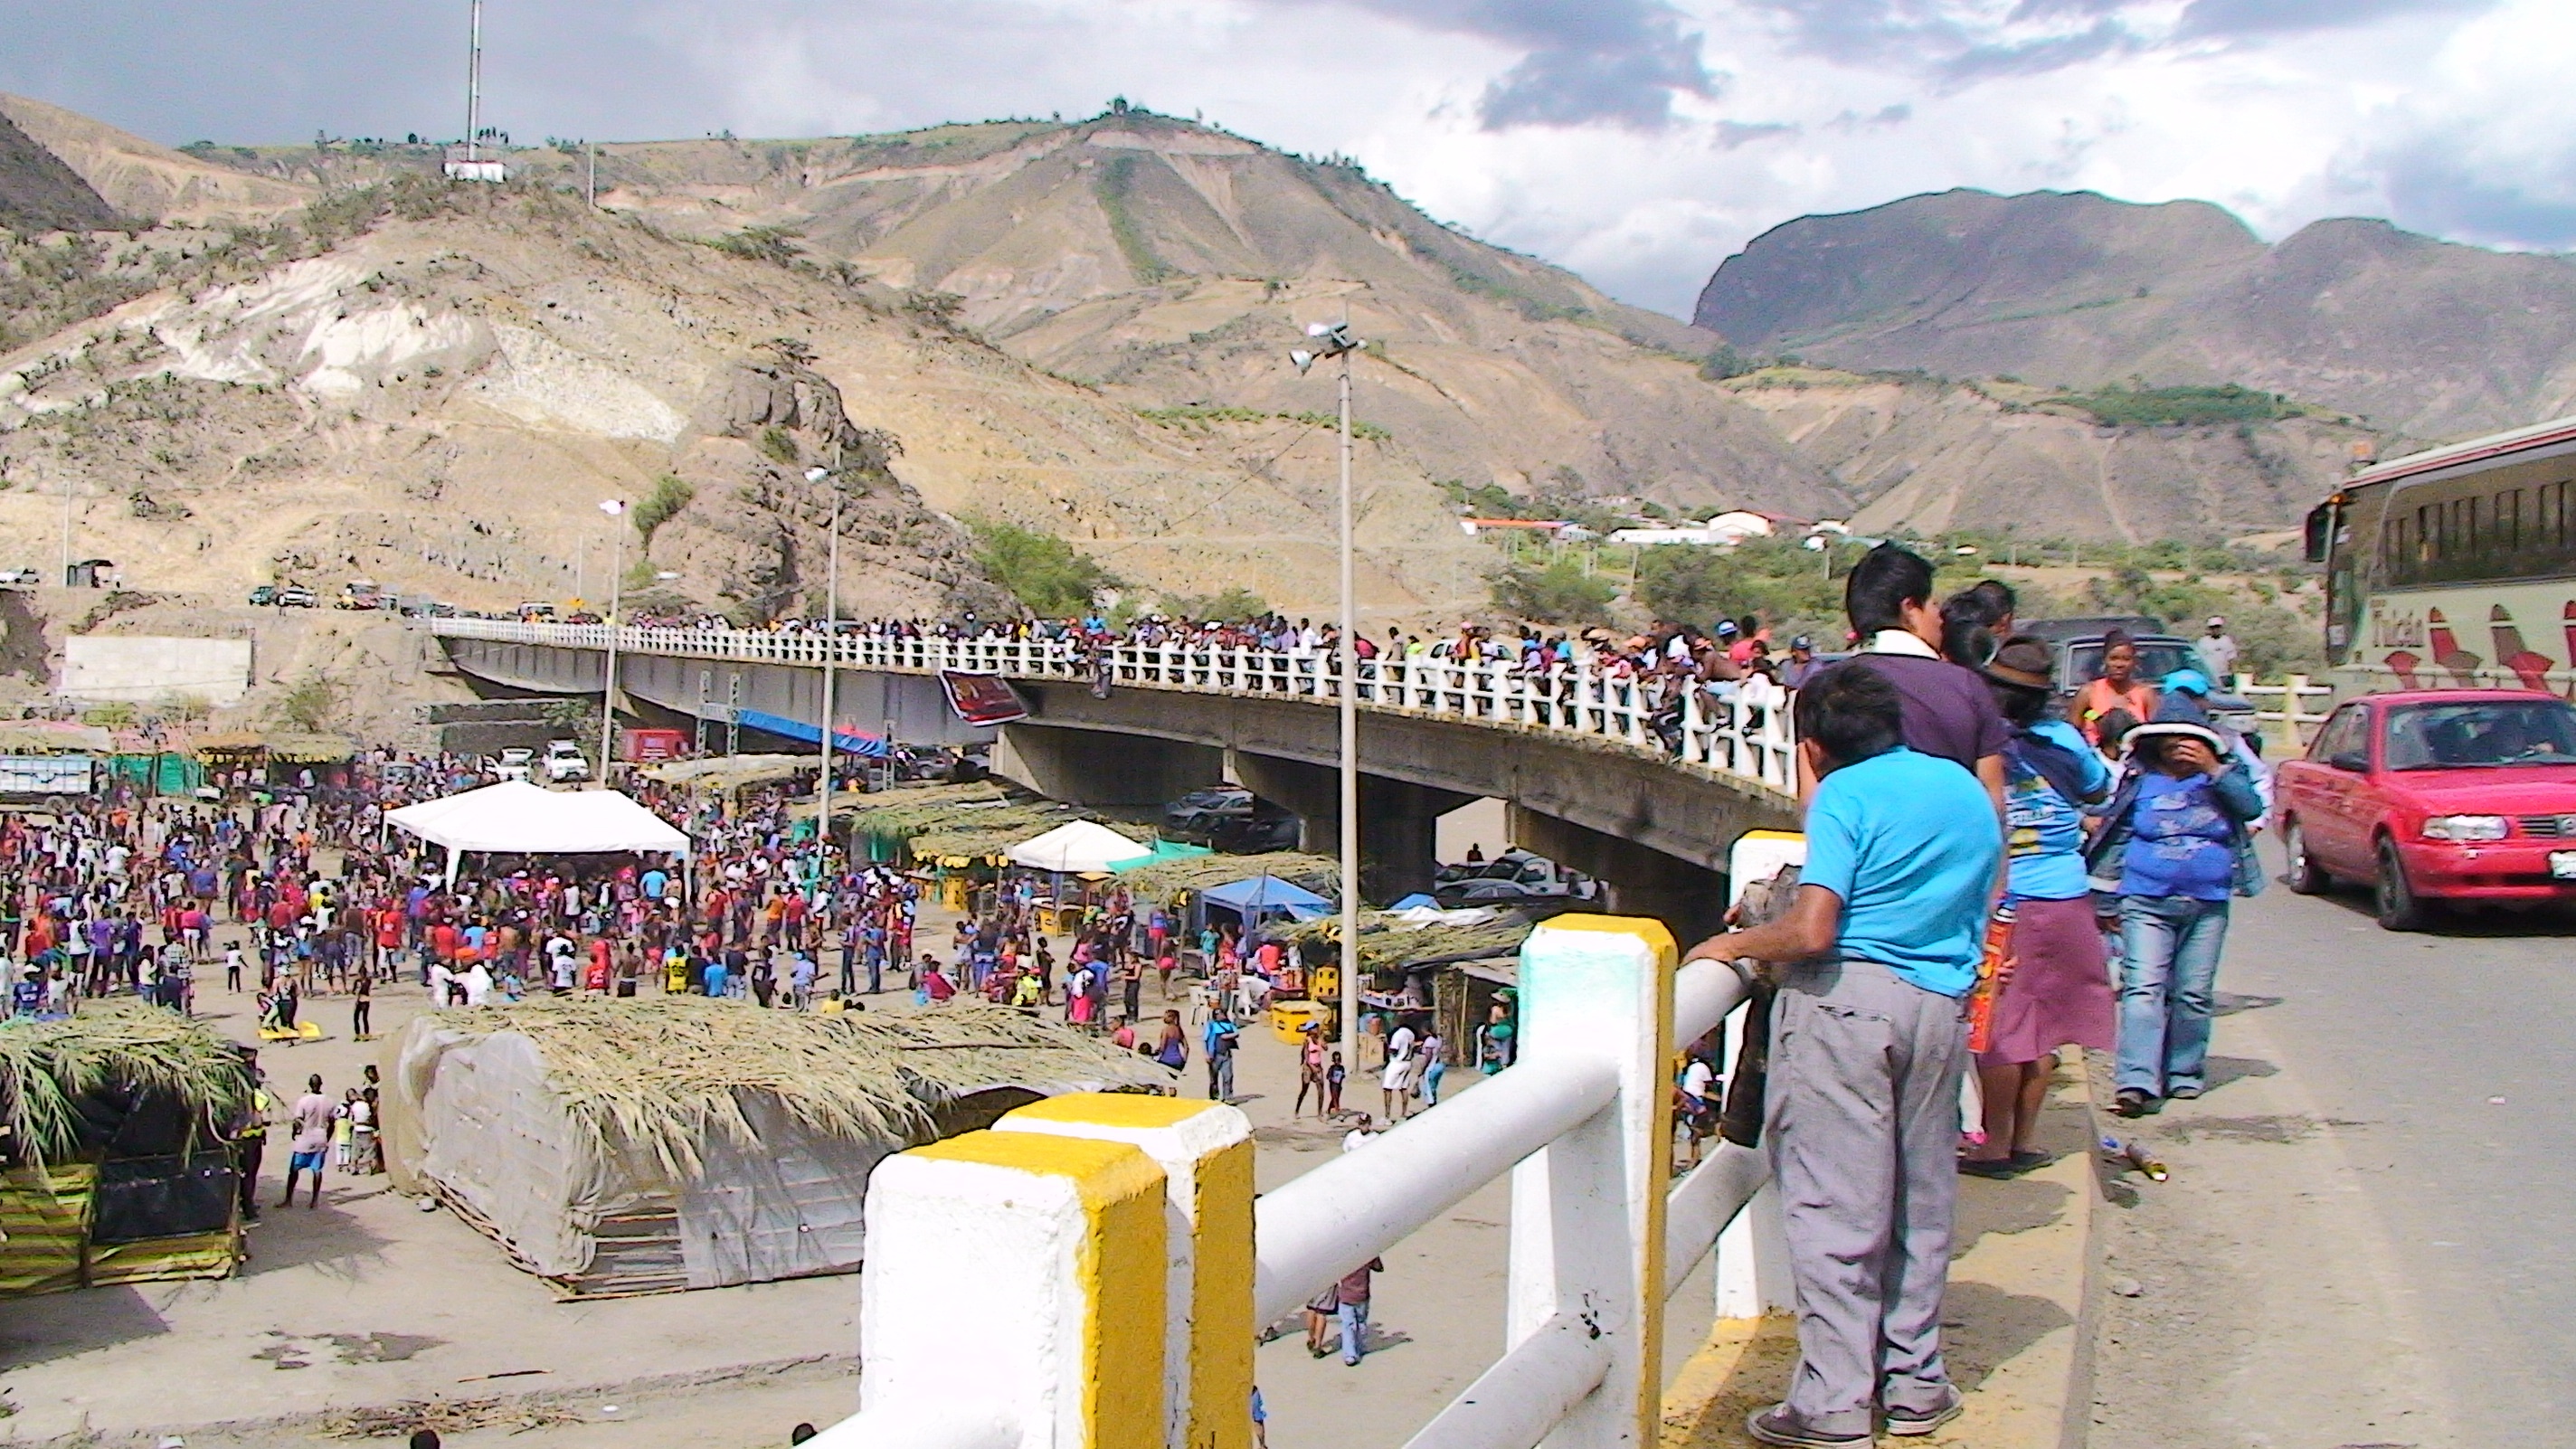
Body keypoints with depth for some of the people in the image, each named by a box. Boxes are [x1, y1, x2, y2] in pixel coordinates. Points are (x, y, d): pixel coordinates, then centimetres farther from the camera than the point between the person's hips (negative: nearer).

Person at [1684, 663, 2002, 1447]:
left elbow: (1810, 932, -17)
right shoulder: (1968, 789, 15)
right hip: (1942, 1002, 7)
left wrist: (1732, 945, 0)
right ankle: (1913, 1382, 24)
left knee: (1835, 1204, -2)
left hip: (1848, 994, -6)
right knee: (1921, 1199, 16)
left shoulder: (1846, 794, -7)